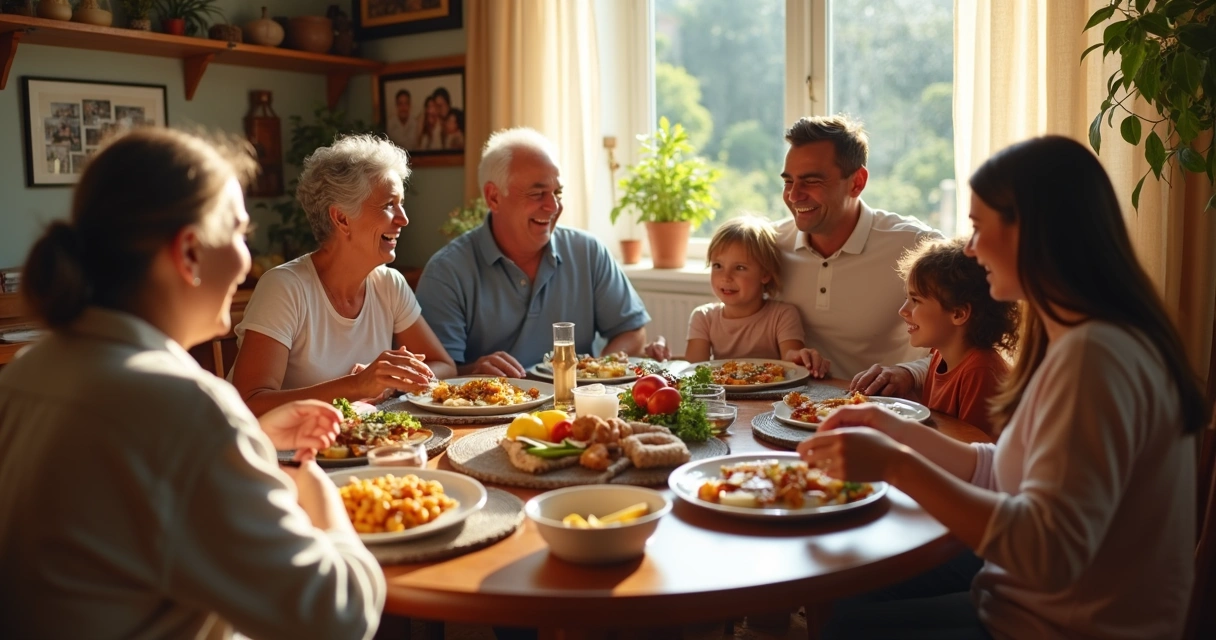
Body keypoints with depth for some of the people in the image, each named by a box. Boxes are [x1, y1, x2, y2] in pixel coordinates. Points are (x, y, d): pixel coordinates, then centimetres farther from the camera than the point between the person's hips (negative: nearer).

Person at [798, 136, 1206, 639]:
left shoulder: (1093, 355, -26)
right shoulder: (1073, 339, 6)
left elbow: (1049, 553, -32)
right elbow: (1006, 476, 10)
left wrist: (896, 465, -28)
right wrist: (895, 431, 3)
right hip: (1028, 596, 9)